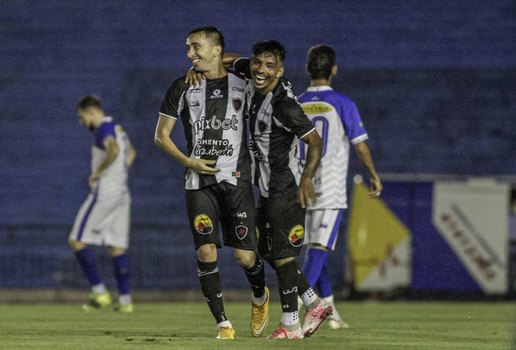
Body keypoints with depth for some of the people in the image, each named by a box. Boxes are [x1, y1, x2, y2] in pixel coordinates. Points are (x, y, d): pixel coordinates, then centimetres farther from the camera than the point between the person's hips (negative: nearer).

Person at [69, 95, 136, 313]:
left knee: (77, 241, -3)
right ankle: (125, 300, 3)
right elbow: (130, 152, 39)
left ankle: (99, 292, -7)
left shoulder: (103, 129, -11)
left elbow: (113, 150, -33)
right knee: (117, 247, 8)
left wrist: (97, 173, -21)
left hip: (104, 193, -9)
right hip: (122, 193, 9)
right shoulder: (118, 129, 19)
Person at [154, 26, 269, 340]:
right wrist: (188, 162, -6)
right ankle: (223, 323, 0)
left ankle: (260, 296, 28)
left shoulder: (242, 85, 4)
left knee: (246, 256, -5)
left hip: (236, 180, -1)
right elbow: (161, 135, 7)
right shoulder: (183, 88, 5)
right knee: (206, 252, -10)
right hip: (199, 182, 1)